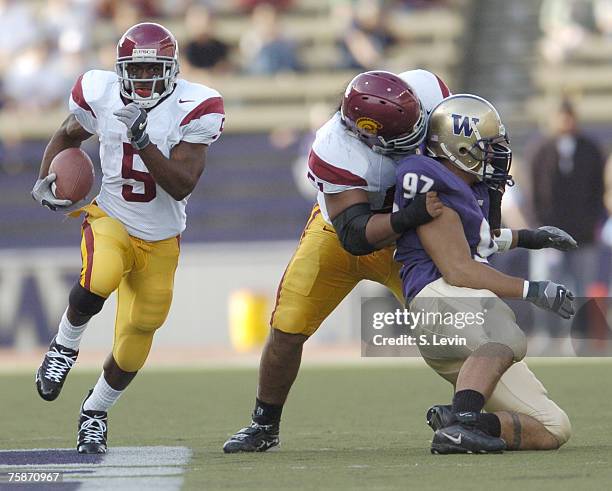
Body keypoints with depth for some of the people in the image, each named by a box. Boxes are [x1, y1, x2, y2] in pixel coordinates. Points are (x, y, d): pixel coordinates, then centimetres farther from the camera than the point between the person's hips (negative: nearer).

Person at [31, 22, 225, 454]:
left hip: (160, 239, 1)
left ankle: (95, 413, 30)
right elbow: (68, 136, 13)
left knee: (134, 343, 5)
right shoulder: (101, 94, -9)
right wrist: (46, 179, -4)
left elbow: (182, 186, -21)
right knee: (96, 285, -34)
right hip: (110, 219, -1)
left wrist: (143, 142, -32)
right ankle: (65, 346, -3)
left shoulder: (193, 108, -16)